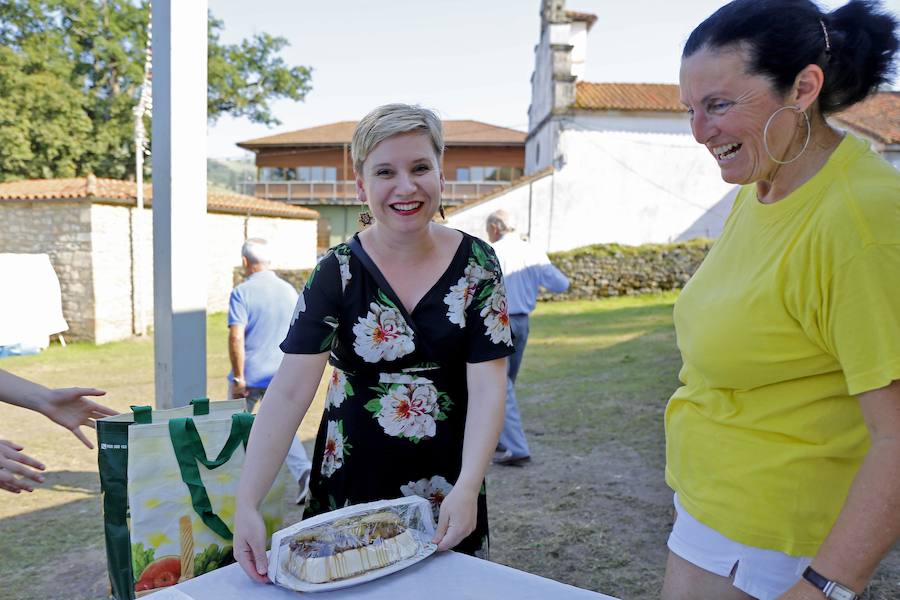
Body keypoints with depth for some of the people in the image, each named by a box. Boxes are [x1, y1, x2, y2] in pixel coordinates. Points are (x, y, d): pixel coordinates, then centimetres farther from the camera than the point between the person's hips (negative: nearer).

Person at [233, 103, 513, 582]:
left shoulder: (477, 265, -8)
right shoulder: (336, 272, -9)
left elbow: (487, 387, -12)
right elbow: (289, 391, -15)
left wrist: (467, 488, -24)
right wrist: (247, 503, -24)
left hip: (446, 487, 1)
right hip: (351, 484, 0)